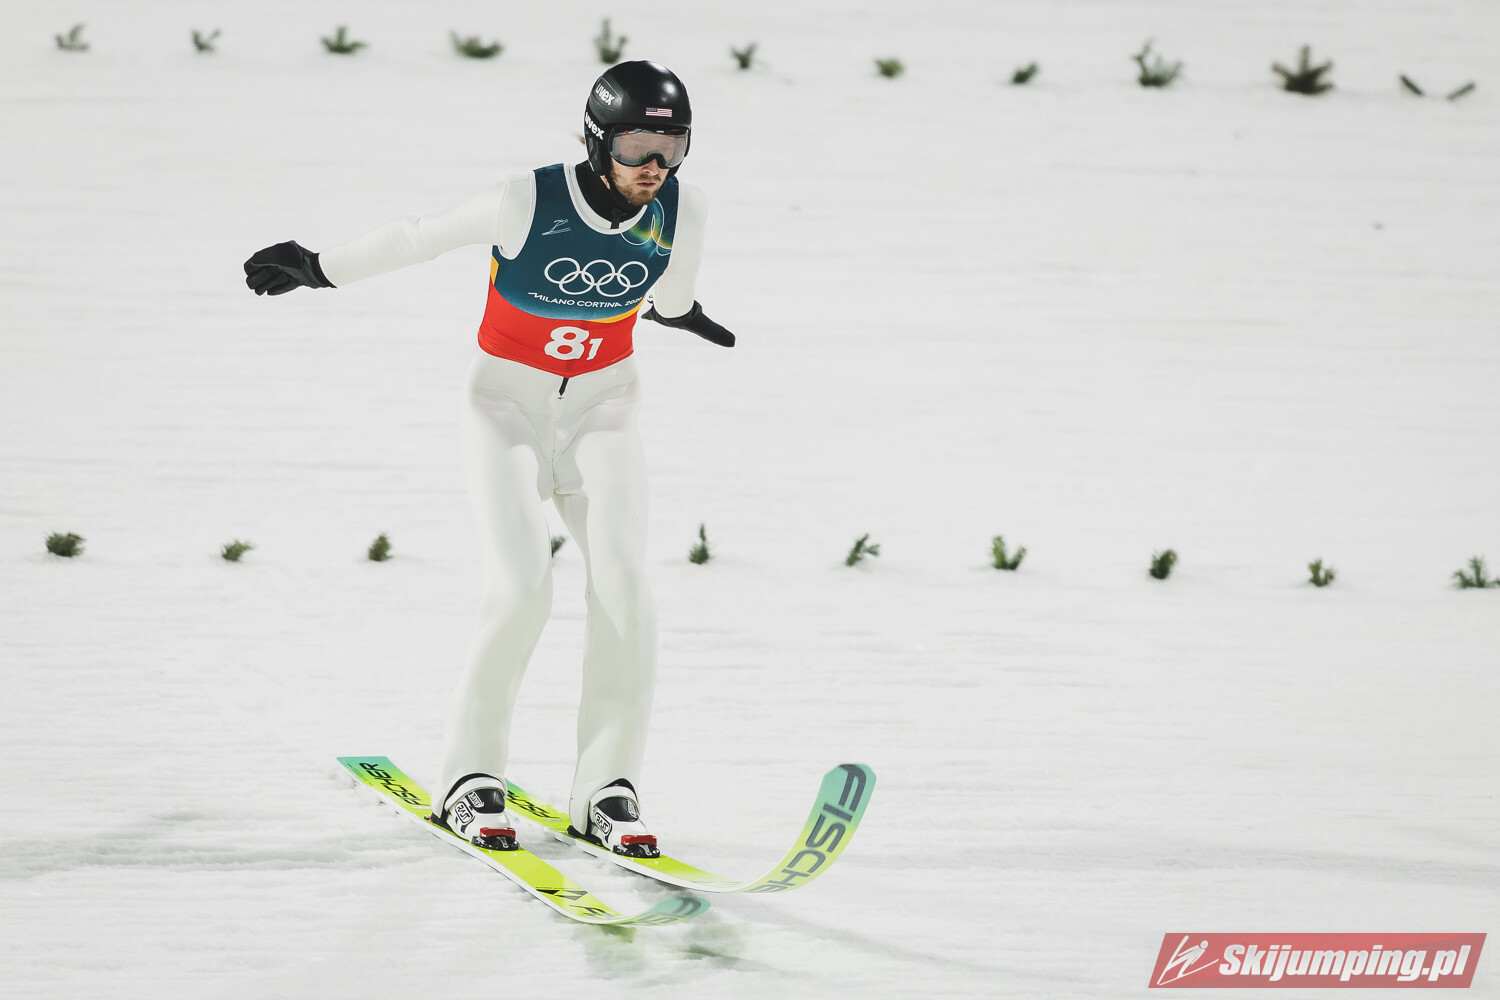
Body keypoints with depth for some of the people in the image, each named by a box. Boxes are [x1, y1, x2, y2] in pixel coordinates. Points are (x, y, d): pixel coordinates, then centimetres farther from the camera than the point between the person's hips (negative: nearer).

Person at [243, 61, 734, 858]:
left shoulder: (681, 210, -12)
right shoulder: (529, 202, -23)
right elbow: (419, 238, -9)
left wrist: (680, 312, 33)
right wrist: (319, 270, -1)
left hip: (603, 408, 3)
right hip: (508, 403, -3)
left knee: (621, 579, -17)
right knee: (521, 586, -17)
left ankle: (606, 790, -9)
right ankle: (469, 778, 0)